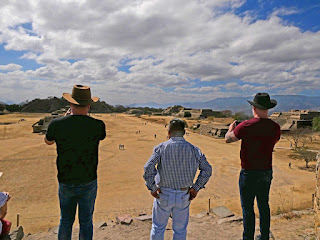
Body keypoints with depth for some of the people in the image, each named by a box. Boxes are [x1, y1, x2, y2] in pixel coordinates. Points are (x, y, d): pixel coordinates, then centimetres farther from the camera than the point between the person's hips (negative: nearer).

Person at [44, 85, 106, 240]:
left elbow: (48, 141, 9)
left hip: (65, 183, 2)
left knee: (65, 220, 21)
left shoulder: (57, 124, -14)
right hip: (88, 183, -1)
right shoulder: (97, 125, -17)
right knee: (86, 221, 16)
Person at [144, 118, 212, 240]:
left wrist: (152, 188, -11)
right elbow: (207, 169, -7)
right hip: (183, 196, 2)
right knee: (180, 230, 20)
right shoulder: (193, 149, -4)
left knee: (158, 228, 20)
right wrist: (196, 188, -2)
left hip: (163, 195, -1)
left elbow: (149, 167, -21)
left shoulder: (161, 147, -10)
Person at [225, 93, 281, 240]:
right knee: (264, 206, 20)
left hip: (249, 173, -5)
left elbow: (228, 139, -4)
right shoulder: (275, 127, -4)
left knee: (248, 209, 8)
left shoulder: (245, 126, -19)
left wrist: (231, 128, 17)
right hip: (267, 172, 6)